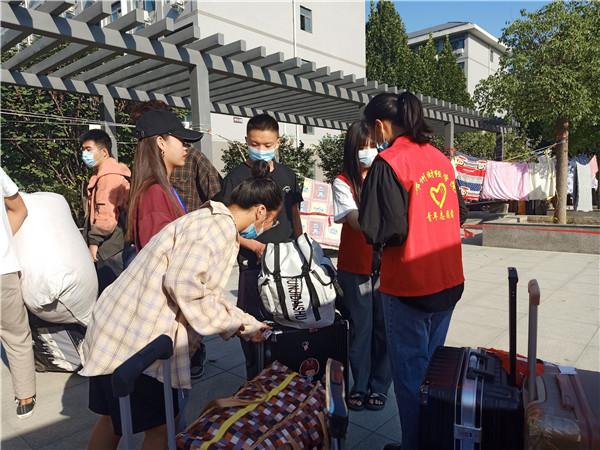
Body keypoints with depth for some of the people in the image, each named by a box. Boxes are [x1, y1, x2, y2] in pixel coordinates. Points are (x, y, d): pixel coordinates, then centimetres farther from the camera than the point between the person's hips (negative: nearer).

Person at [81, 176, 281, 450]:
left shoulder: (212, 221, 15)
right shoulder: (220, 225, -16)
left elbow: (204, 291, 20)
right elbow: (183, 284, -26)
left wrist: (246, 325, 23)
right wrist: (234, 321, -13)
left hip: (121, 329, 10)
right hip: (137, 339, -10)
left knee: (114, 418, 24)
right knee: (160, 426, 7)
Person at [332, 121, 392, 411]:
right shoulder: (343, 183, -4)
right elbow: (357, 221, -17)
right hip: (355, 267, -1)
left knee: (383, 326, 8)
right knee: (360, 327, 8)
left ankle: (379, 385, 26)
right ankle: (360, 385, 27)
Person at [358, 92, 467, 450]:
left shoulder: (388, 162, -16)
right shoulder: (440, 158, 6)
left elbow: (381, 231, -21)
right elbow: (457, 215, 14)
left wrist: (377, 236, 0)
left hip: (410, 286, -7)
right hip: (448, 282, 8)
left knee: (410, 373, 10)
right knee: (432, 365, 23)